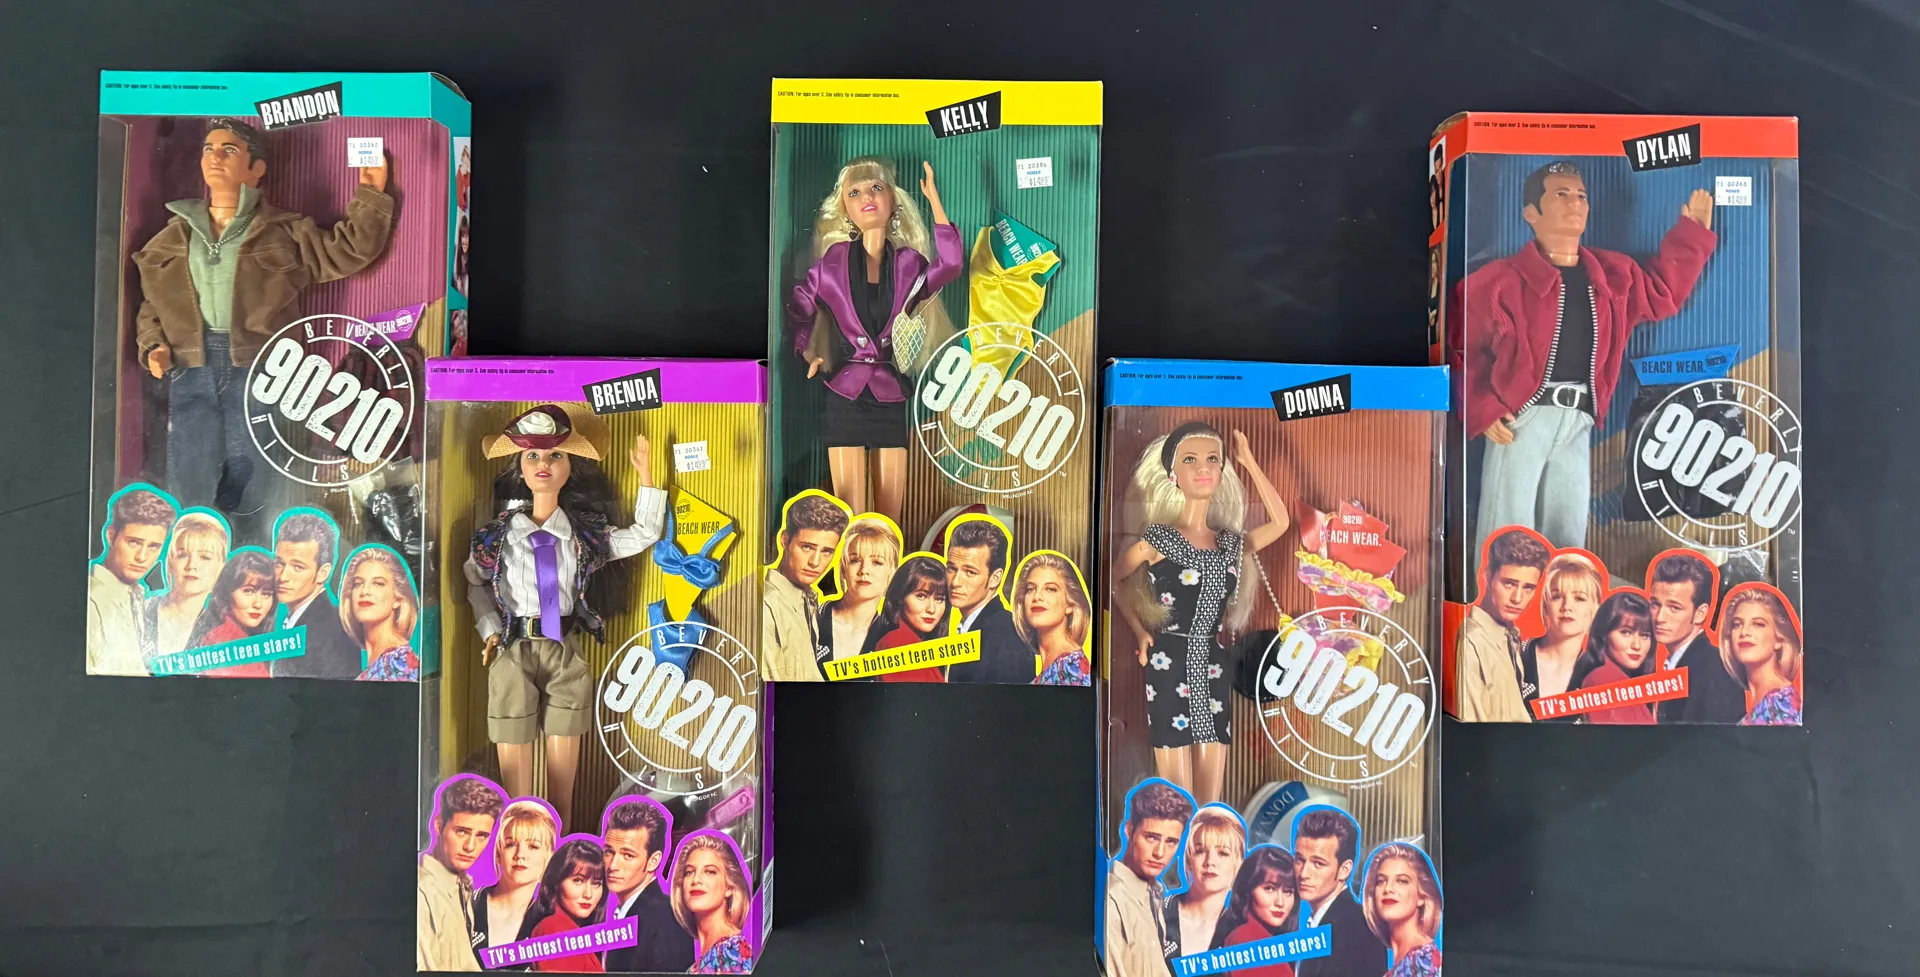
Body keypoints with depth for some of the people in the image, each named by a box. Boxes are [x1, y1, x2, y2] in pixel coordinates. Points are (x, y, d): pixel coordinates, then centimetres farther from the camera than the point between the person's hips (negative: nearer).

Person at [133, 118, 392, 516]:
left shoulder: (286, 232, 8)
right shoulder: (175, 234, 16)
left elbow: (348, 250, 2)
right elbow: (152, 302, 20)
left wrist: (371, 195, -2)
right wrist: (154, 345, 5)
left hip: (258, 368, -2)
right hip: (191, 367, 3)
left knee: (247, 491, 3)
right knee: (189, 487, 2)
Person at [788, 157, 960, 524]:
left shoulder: (907, 263, 6)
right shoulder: (835, 259, 4)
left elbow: (950, 264, -14)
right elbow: (798, 304, 16)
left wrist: (934, 200, -13)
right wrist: (807, 352, 4)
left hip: (891, 396, 2)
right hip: (845, 394, -1)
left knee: (890, 521, 3)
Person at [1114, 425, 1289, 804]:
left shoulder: (1232, 543, 10)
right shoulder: (1157, 539, -4)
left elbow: (1280, 521, 19)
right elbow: (1111, 581, 3)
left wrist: (1249, 462, 17)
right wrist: (1139, 632, -2)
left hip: (1214, 670, 5)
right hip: (1170, 670, -4)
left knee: (1212, 806, 5)